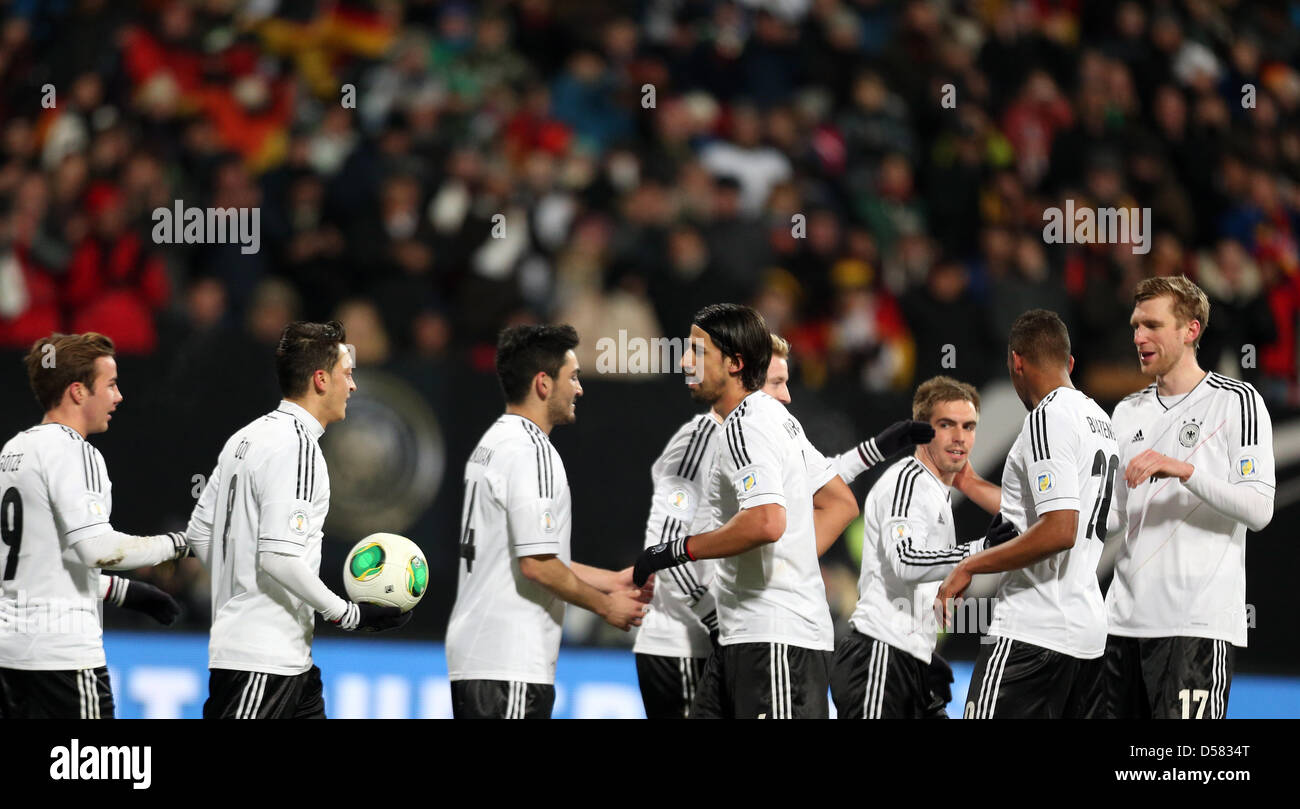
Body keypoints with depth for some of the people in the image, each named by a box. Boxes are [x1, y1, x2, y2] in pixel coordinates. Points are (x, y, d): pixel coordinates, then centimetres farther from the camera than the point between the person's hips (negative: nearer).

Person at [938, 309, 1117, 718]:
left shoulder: (1048, 417, -11)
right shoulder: (1099, 419, 18)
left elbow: (1059, 530, -21)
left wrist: (970, 566, -13)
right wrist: (968, 483, 40)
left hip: (1033, 632, -10)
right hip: (1089, 632, 10)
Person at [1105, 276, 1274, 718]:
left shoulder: (1236, 401, -1)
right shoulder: (1128, 412, 18)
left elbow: (1258, 510, -10)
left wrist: (1185, 470, -20)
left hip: (1197, 623, -6)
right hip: (1126, 619, 6)